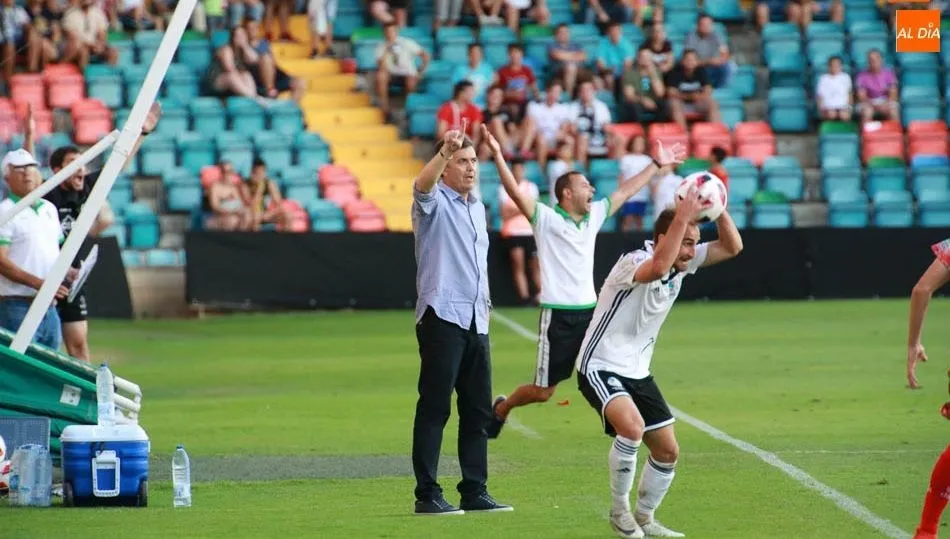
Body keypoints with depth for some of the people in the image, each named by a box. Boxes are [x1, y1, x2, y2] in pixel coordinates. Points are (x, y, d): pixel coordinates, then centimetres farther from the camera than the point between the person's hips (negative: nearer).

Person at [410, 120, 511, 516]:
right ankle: (427, 495, -6)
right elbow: (422, 184, -28)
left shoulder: (477, 208, 19)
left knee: (478, 409, 8)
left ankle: (474, 490, 13)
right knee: (434, 408, -7)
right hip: (442, 317, -8)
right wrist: (445, 152, -45)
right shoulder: (434, 202, -4)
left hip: (475, 320, 8)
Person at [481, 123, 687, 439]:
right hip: (558, 315, -6)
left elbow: (624, 191, 21)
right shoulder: (546, 219, -7)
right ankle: (501, 409, 28)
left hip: (590, 312, 6)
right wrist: (497, 157, -31)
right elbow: (516, 192, -19)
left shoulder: (595, 216, 11)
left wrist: (658, 165, 25)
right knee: (544, 390, 3)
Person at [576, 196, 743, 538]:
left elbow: (732, 247, 0)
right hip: (600, 368, -9)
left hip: (637, 373, 9)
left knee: (667, 451, 8)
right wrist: (682, 218, -45)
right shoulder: (634, 262, -23)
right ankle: (620, 510, -13)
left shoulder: (682, 264, 0)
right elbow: (658, 267, -48)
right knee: (632, 426, -32)